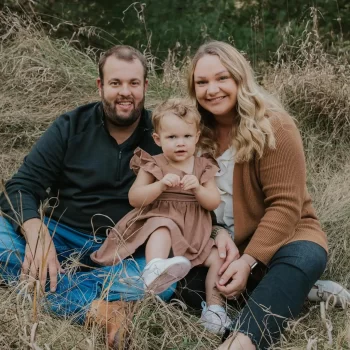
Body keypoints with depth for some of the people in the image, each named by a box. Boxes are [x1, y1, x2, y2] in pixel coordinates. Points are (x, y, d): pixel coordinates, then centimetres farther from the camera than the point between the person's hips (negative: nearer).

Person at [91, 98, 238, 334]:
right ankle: (154, 270, -64)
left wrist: (198, 188, -17)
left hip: (195, 232, 4)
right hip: (159, 221, -4)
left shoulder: (203, 168, 10)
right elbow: (134, 198, -8)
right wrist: (161, 185, -23)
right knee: (163, 229, -38)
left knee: (218, 258, -13)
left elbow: (214, 203, 3)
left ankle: (214, 306, -3)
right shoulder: (153, 165, 2)